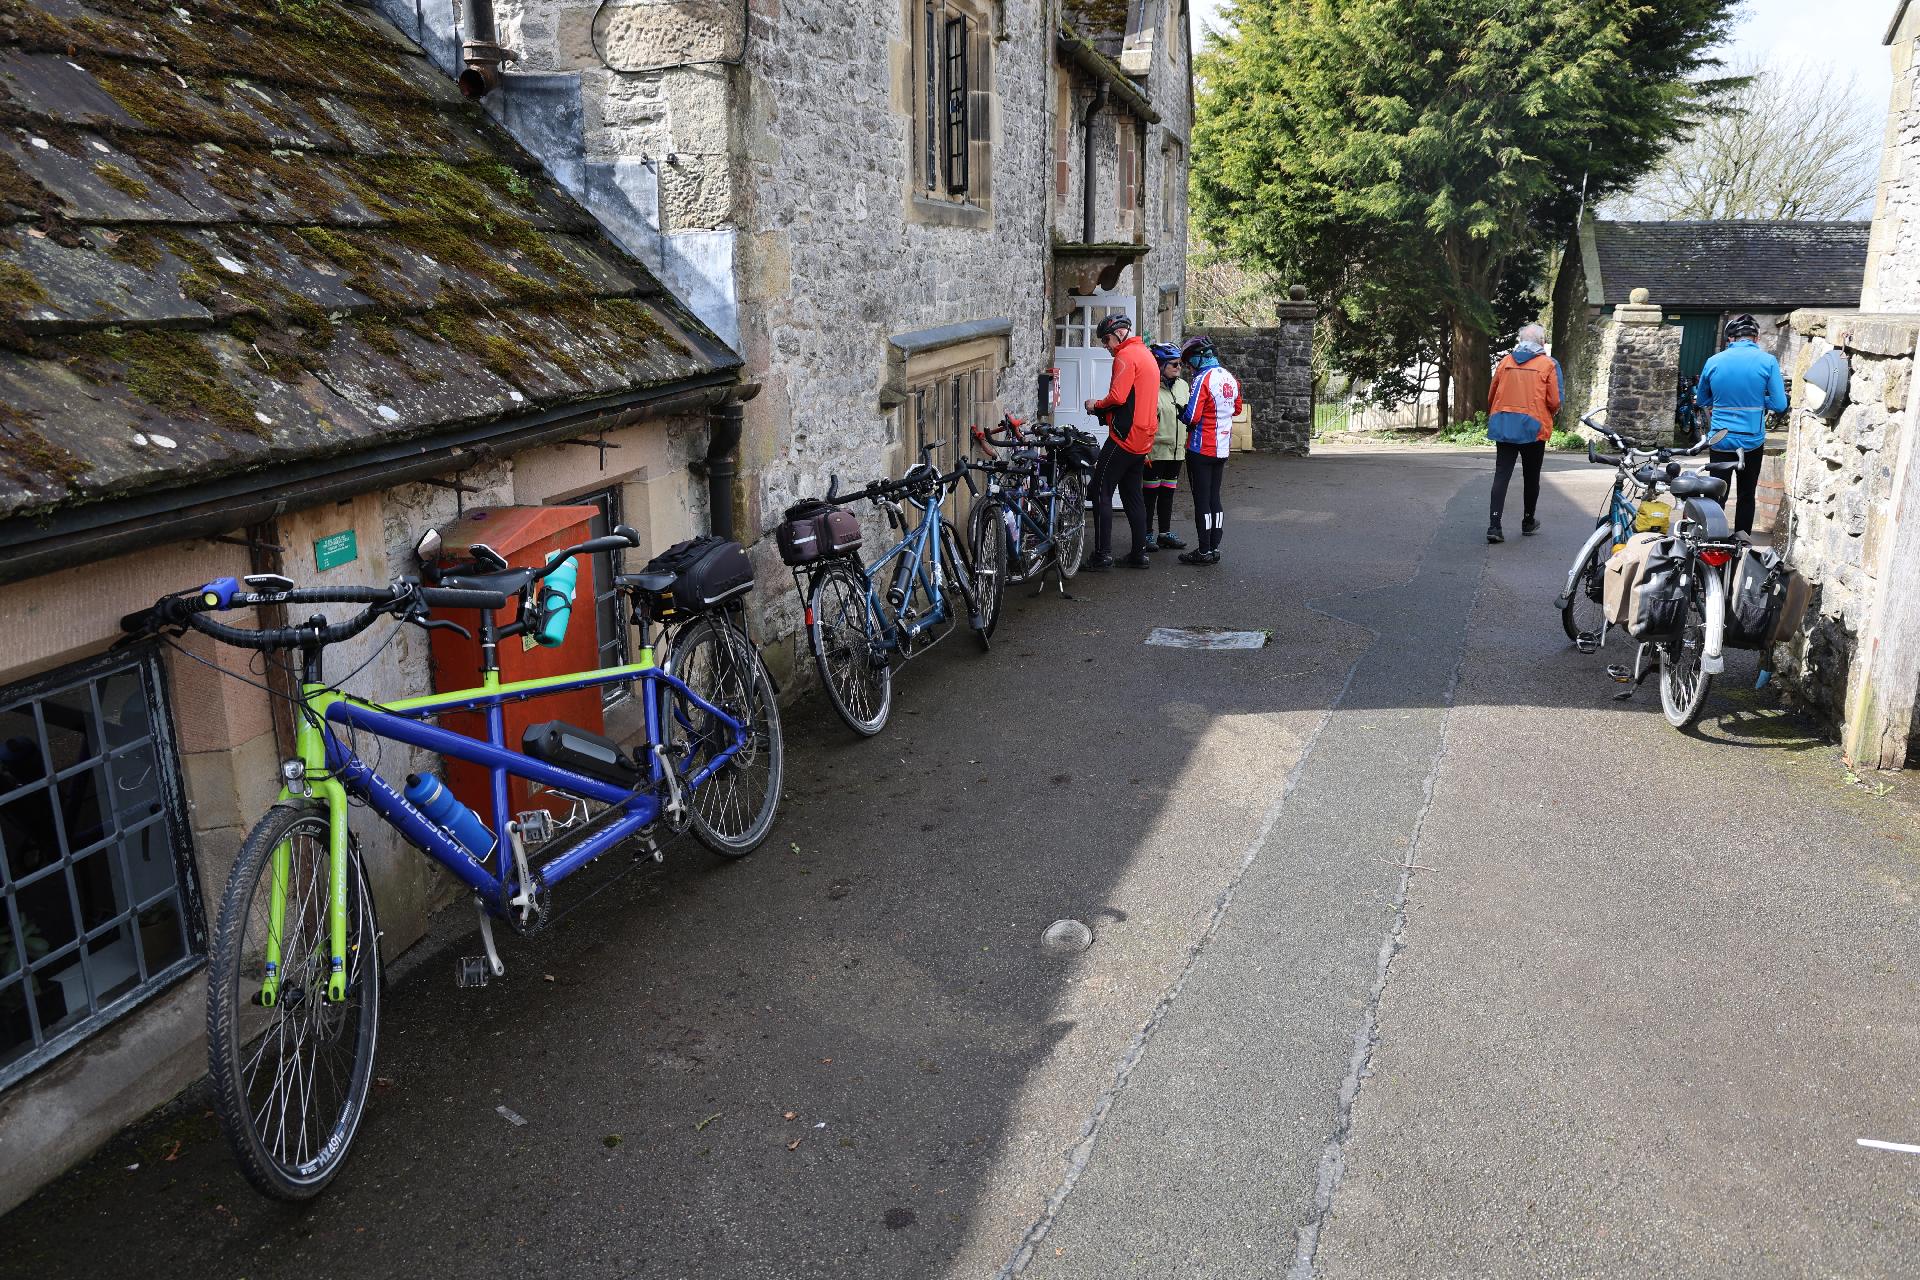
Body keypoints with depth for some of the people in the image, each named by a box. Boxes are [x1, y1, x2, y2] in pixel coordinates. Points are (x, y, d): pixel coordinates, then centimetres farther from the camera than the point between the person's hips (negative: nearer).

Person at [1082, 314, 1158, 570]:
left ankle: (1103, 555, -8)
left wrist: (1096, 406, -4)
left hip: (1124, 437, -9)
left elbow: (1117, 397, -22)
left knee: (1102, 493, -6)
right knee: (1133, 494, 14)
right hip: (1144, 438, 9)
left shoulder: (1126, 356, -11)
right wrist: (1104, 410, 11)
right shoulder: (1147, 355, 20)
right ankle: (1139, 553, 15)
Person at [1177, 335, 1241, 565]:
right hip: (1222, 449, 8)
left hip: (1201, 449, -8)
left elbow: (1192, 417, -20)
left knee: (1202, 500, -2)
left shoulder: (1203, 379, -16)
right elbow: (1237, 409, 22)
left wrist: (1181, 412, -1)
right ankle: (1215, 548, 15)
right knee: (1215, 498, 13)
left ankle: (1204, 551, 0)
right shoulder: (1229, 378, 8)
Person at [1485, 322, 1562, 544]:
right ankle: (1528, 522, 26)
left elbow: (1491, 396, 11)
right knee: (1531, 477, 13)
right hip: (1534, 426, -2)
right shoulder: (1548, 364, -3)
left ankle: (1494, 525, -11)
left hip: (1503, 425, 2)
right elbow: (1554, 402, -6)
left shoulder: (1505, 361, 5)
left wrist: (1492, 416, 27)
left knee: (1501, 475, 0)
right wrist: (1549, 415, 16)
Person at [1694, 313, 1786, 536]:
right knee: (1746, 495, 12)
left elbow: (1701, 400, 10)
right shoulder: (1767, 361, -8)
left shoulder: (1714, 361, -3)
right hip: (1752, 441, -1)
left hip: (1720, 441, 1)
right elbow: (1780, 404, -8)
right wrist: (1757, 400, 9)